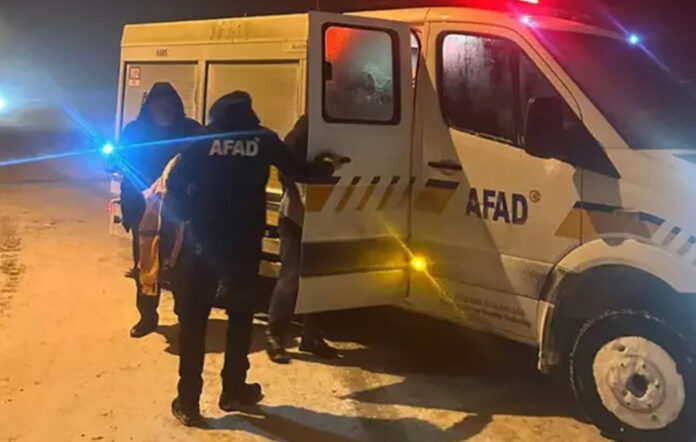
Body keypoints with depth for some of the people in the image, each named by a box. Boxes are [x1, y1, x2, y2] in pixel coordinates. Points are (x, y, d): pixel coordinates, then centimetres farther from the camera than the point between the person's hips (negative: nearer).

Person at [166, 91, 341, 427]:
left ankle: (188, 401, 5)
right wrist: (327, 167, 32)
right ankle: (234, 391, 26)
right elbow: (297, 171, 14)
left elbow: (175, 181, -5)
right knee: (240, 316, 18)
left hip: (203, 242, 0)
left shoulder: (205, 138, 2)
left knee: (193, 319, 7)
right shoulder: (264, 139, 3)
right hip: (244, 245, 1)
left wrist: (189, 214, 11)